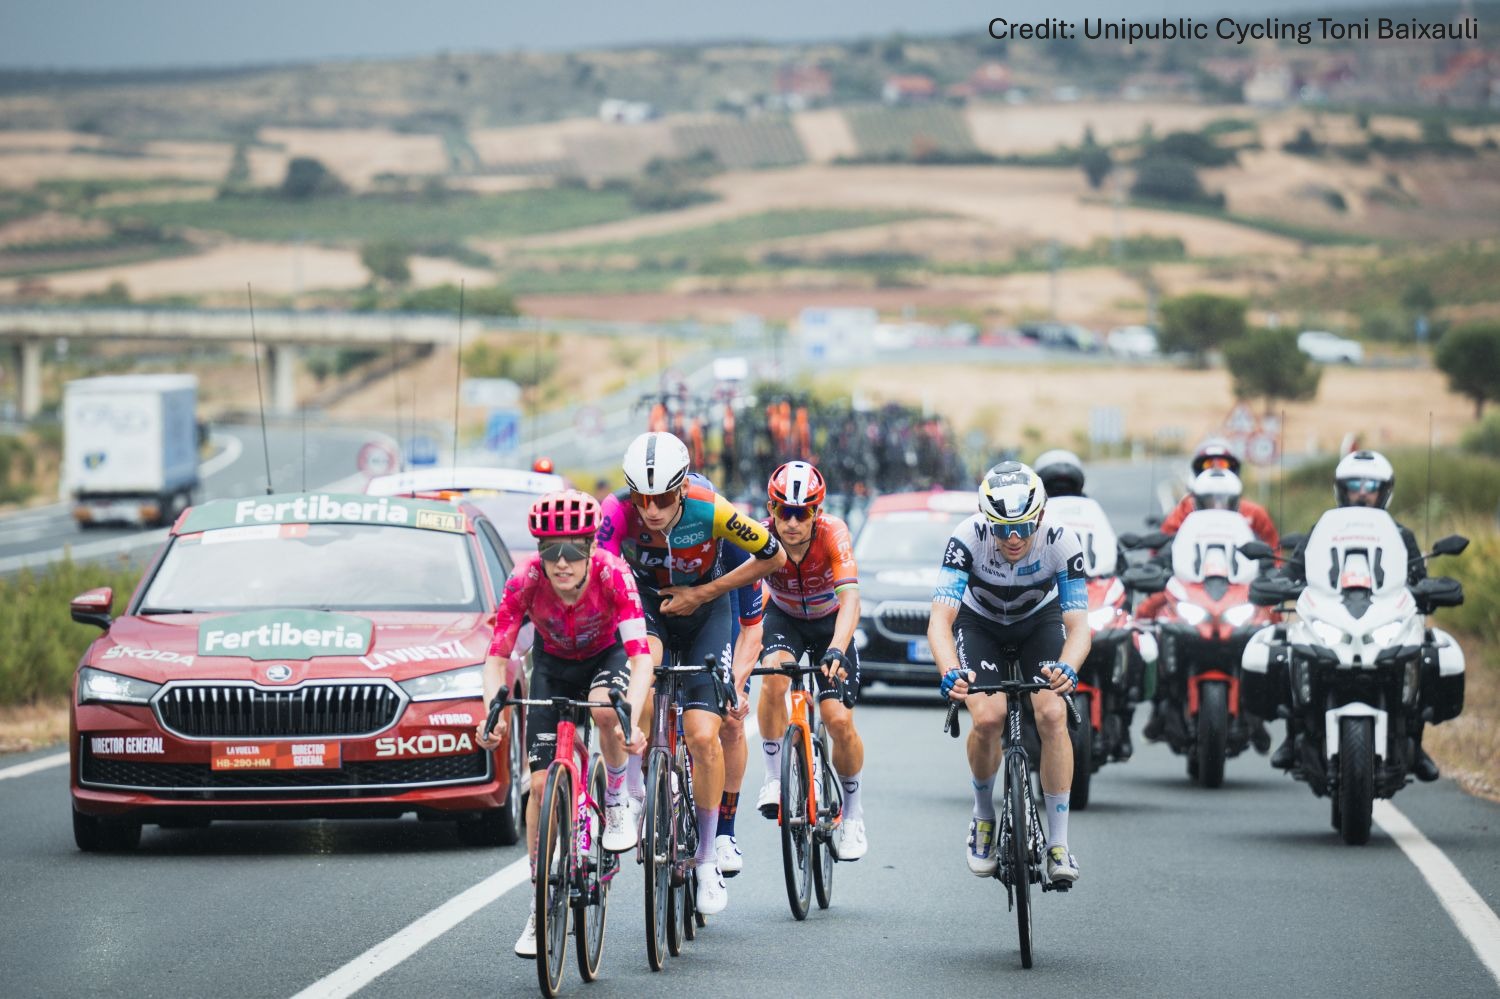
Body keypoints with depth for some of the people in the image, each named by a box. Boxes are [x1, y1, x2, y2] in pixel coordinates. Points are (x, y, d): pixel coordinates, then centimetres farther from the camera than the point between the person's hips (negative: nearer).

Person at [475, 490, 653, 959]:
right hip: (552, 664, 2)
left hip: (605, 656, -2)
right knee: (542, 783, -8)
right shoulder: (526, 579, -30)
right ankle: (541, 905, 3)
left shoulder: (612, 573, -33)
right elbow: (496, 655, -26)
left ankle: (617, 801, -8)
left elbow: (641, 654, -38)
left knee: (604, 708, -37)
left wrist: (631, 718, -53)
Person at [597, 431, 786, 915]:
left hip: (704, 610, -1)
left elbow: (773, 557, -15)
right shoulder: (620, 515, -29)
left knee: (703, 736, -13)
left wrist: (703, 593, -18)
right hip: (646, 603, 1)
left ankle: (707, 860, 1)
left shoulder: (711, 511, -29)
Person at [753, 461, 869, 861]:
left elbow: (850, 597, -44)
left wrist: (836, 651, -61)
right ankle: (775, 778, -15)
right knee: (774, 676, -33)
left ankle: (852, 811, 13)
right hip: (784, 618, 1)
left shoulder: (833, 533, -33)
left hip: (830, 622, -1)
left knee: (840, 721, -13)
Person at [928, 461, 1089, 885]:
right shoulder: (968, 538, -34)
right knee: (988, 718, -23)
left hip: (1040, 620, 0)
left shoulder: (1061, 541, -32)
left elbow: (1078, 626, -35)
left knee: (1052, 715, -21)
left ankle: (1058, 843, -12)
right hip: (979, 623, 0)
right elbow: (941, 619, -40)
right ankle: (984, 815, 6)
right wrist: (949, 672, -60)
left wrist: (1067, 668, -57)